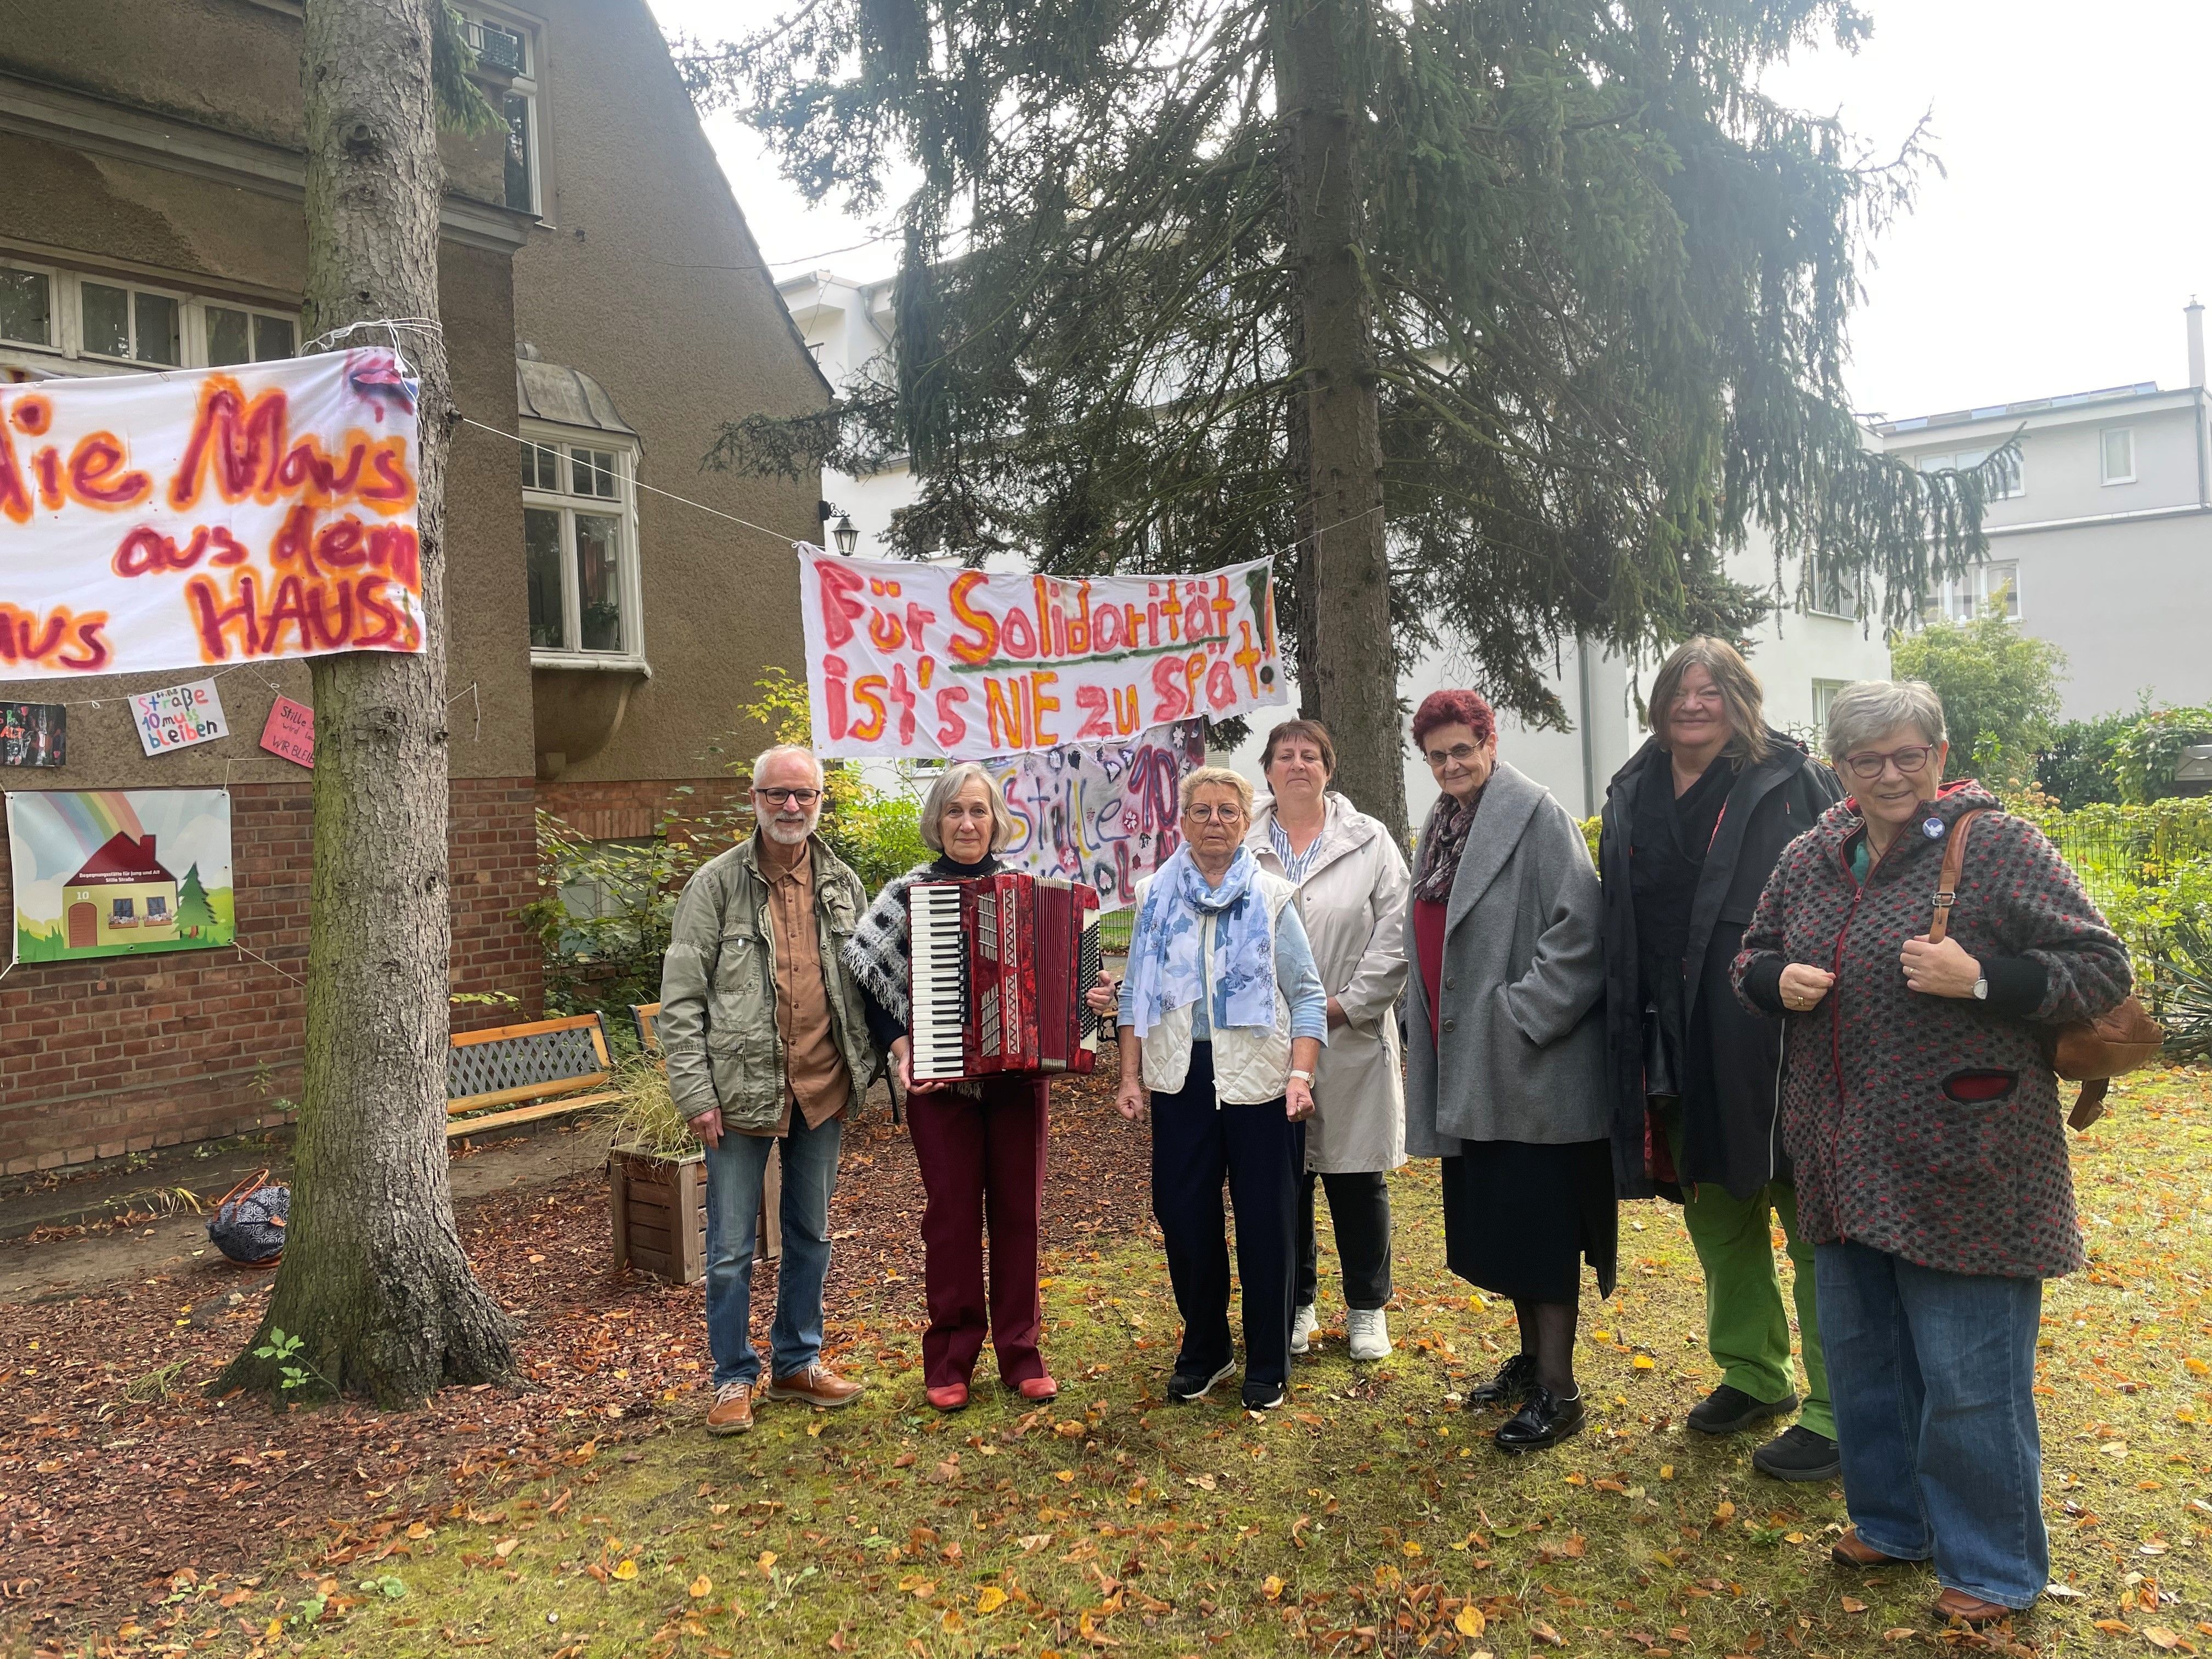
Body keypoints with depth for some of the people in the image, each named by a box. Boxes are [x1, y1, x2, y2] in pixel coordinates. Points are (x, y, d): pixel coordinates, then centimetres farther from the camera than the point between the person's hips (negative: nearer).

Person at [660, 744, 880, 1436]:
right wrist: (695, 1095, -12)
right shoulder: (716, 884, -7)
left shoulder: (843, 884, 5)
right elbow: (680, 1001, -7)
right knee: (731, 1248, 5)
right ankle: (734, 1379, 21)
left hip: (822, 1089, 4)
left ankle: (797, 1363, 31)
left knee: (811, 1236, 16)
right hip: (742, 1090, -4)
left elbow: (866, 981, 13)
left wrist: (864, 1066, 5)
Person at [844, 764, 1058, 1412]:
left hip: (1018, 1072, 2)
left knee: (1019, 1208, 7)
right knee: (952, 1212, 4)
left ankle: (1021, 1352, 20)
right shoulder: (910, 890, -1)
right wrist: (897, 1045, -13)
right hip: (941, 1079, -2)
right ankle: (949, 1359, 17)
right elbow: (863, 967, -6)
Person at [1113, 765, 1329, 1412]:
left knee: (1266, 1222, 4)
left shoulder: (1271, 897, 1)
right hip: (1180, 1079, 2)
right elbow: (1135, 992, 10)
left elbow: (1307, 995, -1)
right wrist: (1130, 1076, 4)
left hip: (1259, 1080, -2)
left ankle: (1267, 1364, 21)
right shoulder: (1155, 895, 8)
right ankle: (1203, 1349, 27)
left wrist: (1301, 1076, -11)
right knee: (1184, 1215, 7)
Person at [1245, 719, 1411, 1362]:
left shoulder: (1368, 841, 3)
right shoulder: (1241, 846, 3)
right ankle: (1295, 1304, 26)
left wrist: (1347, 1004, -9)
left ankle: (1367, 1308, 25)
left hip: (1351, 1040, 0)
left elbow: (1396, 935, -2)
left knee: (1357, 1178, 8)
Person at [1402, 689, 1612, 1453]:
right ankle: (1531, 1357, 32)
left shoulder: (1536, 814, -12)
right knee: (1496, 1219, 16)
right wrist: (1432, 1035, 16)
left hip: (1532, 1065, -8)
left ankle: (1557, 1389, 9)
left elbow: (1579, 927, -19)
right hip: (1467, 1064, 8)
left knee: (1539, 1224, -1)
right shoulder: (1442, 827, 13)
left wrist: (1522, 1017, -20)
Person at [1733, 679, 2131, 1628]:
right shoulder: (1810, 859, 7)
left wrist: (1981, 978, -24)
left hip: (1963, 1168, -6)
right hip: (1848, 1164, 6)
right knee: (1860, 1353, 18)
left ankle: (1994, 1568, 24)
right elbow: (1752, 959, 18)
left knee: (1968, 1377, 3)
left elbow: (2102, 971, -10)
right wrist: (1779, 979, -4)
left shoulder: (1999, 847, -9)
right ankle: (1891, 1522, 39)